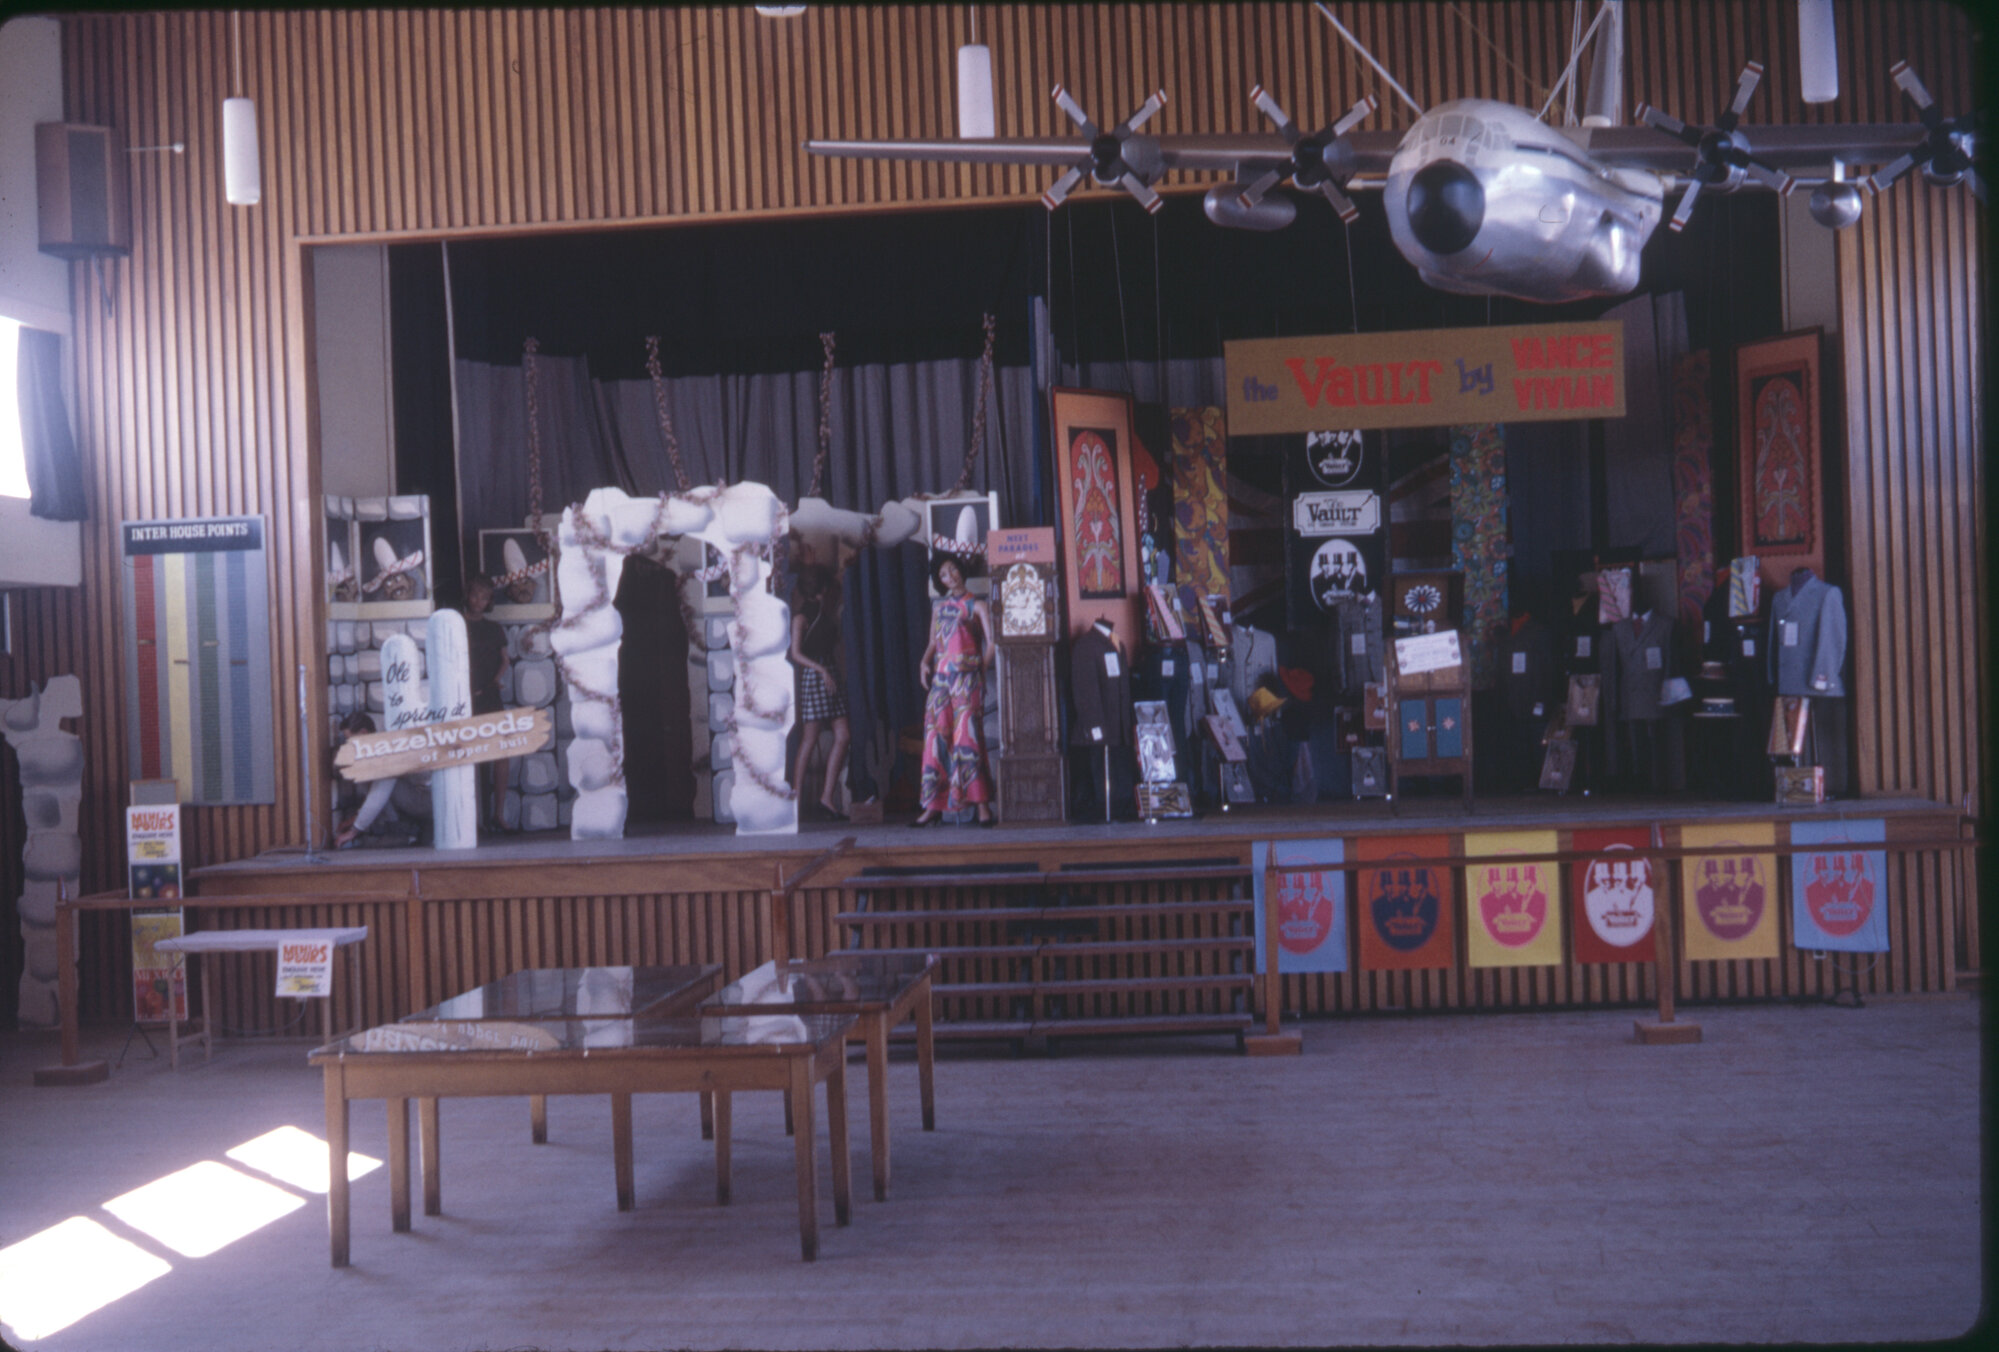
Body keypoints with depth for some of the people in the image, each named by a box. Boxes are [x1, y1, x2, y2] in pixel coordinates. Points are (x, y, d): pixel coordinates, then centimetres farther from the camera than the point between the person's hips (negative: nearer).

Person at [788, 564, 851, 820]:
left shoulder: (824, 612, 18)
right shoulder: (801, 616, -4)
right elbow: (796, 654, -12)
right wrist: (821, 670, -19)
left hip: (831, 676, 8)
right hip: (813, 676, -8)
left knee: (843, 737, -1)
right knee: (810, 739, -4)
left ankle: (827, 797, 0)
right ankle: (797, 792, 5)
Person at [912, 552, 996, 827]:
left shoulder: (976, 605, 4)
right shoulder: (938, 606, 19)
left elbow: (991, 642, -4)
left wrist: (981, 669, -7)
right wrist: (925, 662, 2)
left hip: (967, 678, -5)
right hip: (940, 678, 5)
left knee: (966, 736, -13)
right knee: (936, 739, 0)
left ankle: (982, 805, -14)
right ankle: (932, 806, 2)